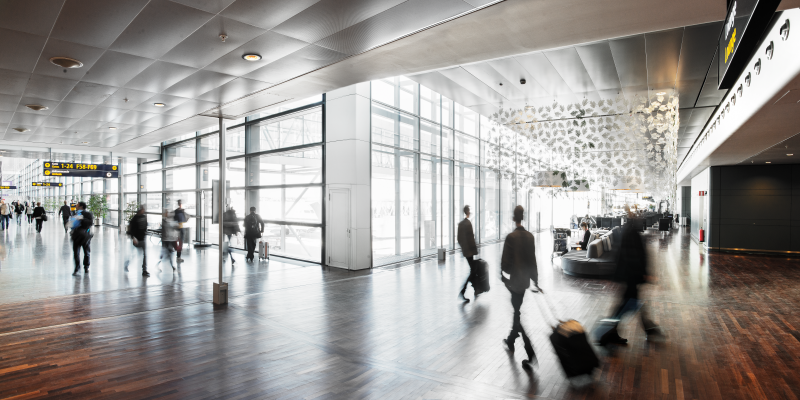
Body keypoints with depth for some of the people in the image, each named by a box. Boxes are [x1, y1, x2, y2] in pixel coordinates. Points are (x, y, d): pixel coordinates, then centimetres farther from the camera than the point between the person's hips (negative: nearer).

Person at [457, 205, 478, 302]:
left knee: (473, 269, 21)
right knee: (472, 271, -1)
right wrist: (474, 250, -10)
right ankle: (462, 292, -7)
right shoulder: (468, 223, -19)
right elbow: (471, 239, -20)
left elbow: (459, 238, 10)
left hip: (464, 250, 8)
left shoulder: (460, 224, 5)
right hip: (470, 251, -8)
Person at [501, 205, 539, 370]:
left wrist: (503, 274, 4)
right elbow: (533, 260, 6)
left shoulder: (511, 237, -18)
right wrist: (535, 280, 13)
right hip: (526, 279, 6)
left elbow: (505, 260, -15)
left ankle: (530, 353, -5)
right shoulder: (530, 236, 0)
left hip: (515, 280, -6)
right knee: (518, 310, 20)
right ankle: (511, 340, 39)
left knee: (519, 313, -1)